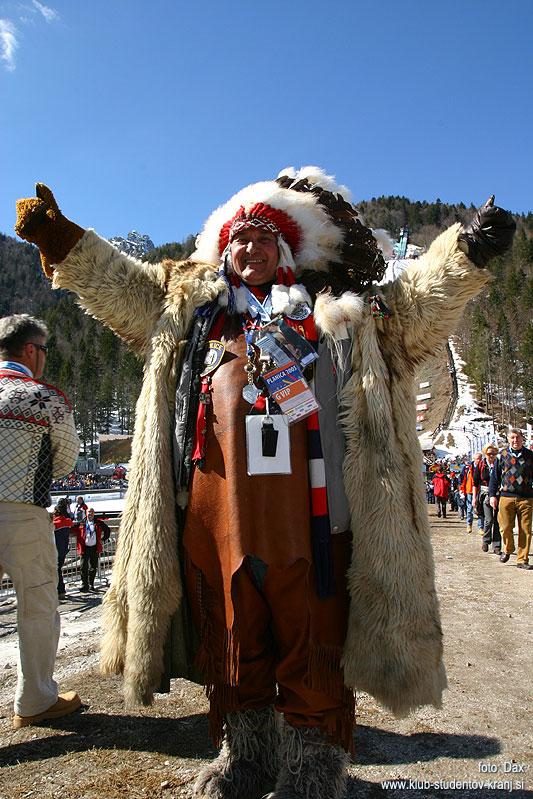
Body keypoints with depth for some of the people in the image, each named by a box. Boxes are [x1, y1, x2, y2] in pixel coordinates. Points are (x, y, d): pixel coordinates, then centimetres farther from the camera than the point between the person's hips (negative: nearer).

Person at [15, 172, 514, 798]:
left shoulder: (334, 312, 17)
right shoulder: (187, 305, 22)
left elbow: (417, 306, 15)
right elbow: (117, 286, 26)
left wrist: (465, 253, 4)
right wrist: (62, 242, 20)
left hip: (305, 506, -2)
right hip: (213, 507, 3)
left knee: (311, 635, 4)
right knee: (230, 632, 13)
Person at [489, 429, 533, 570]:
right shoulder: (502, 455, 7)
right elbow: (494, 477, 9)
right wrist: (492, 495, 4)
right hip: (506, 496, 0)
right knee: (505, 527, -1)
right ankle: (508, 549, 27)